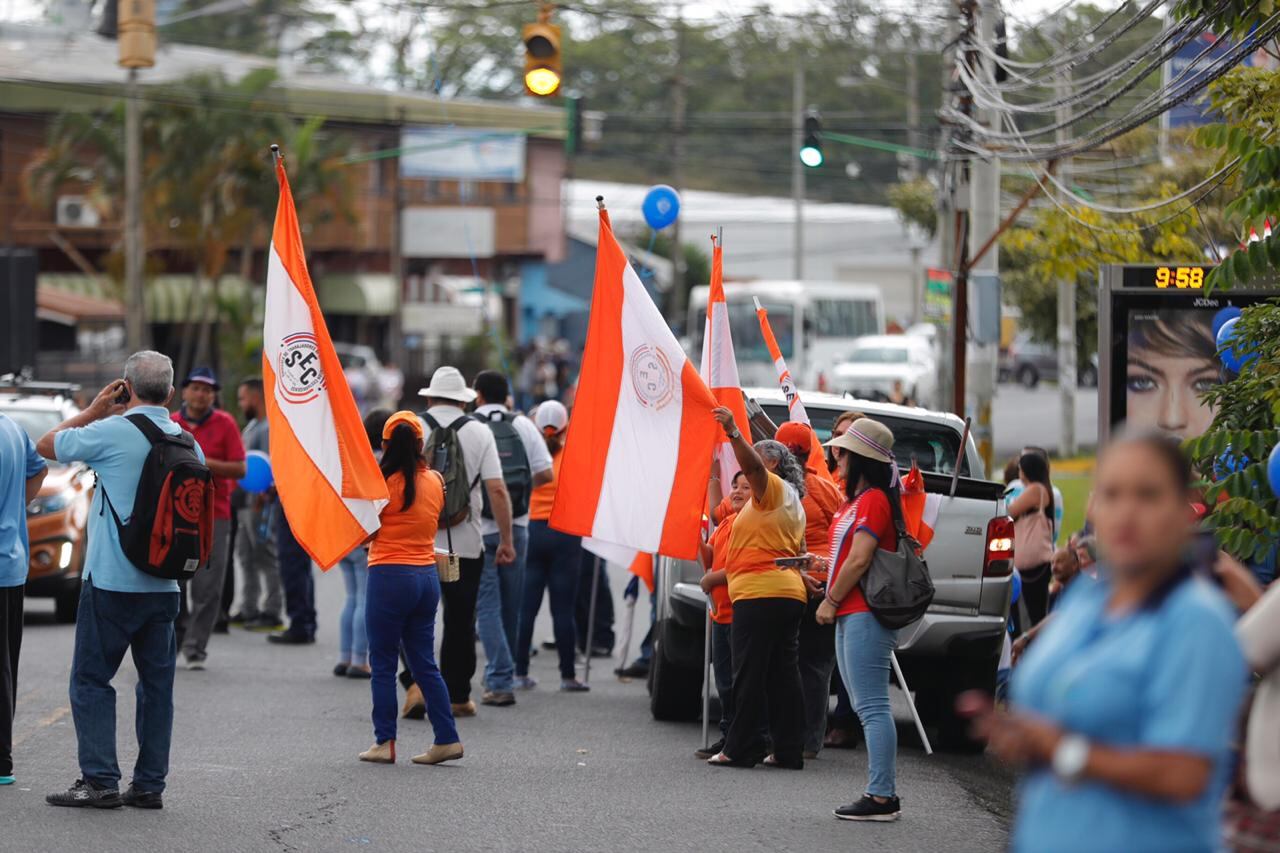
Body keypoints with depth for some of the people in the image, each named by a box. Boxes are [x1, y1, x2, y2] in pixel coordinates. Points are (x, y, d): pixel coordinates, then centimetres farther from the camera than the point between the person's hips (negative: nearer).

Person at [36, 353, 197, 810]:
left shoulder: (111, 432, -11)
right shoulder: (187, 442, 5)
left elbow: (46, 445, 2)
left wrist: (95, 409, 9)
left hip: (111, 580, -5)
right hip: (165, 585, 5)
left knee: (91, 678, 1)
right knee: (156, 682, 9)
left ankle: (99, 779, -6)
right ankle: (149, 783, 10)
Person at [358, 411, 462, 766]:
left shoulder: (383, 483, -12)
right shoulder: (435, 481, 4)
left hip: (389, 576, -6)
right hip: (427, 575, 6)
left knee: (383, 664, 2)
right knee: (424, 663, 11)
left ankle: (384, 742, 2)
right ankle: (447, 738, 7)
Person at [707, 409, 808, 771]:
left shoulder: (772, 487, -3)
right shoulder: (792, 502, 27)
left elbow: (751, 464, -24)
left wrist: (733, 432, -36)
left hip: (759, 594, -10)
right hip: (789, 594, 10)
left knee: (749, 675, -9)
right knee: (783, 676, 7)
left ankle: (741, 749, -10)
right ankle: (789, 751, 5)